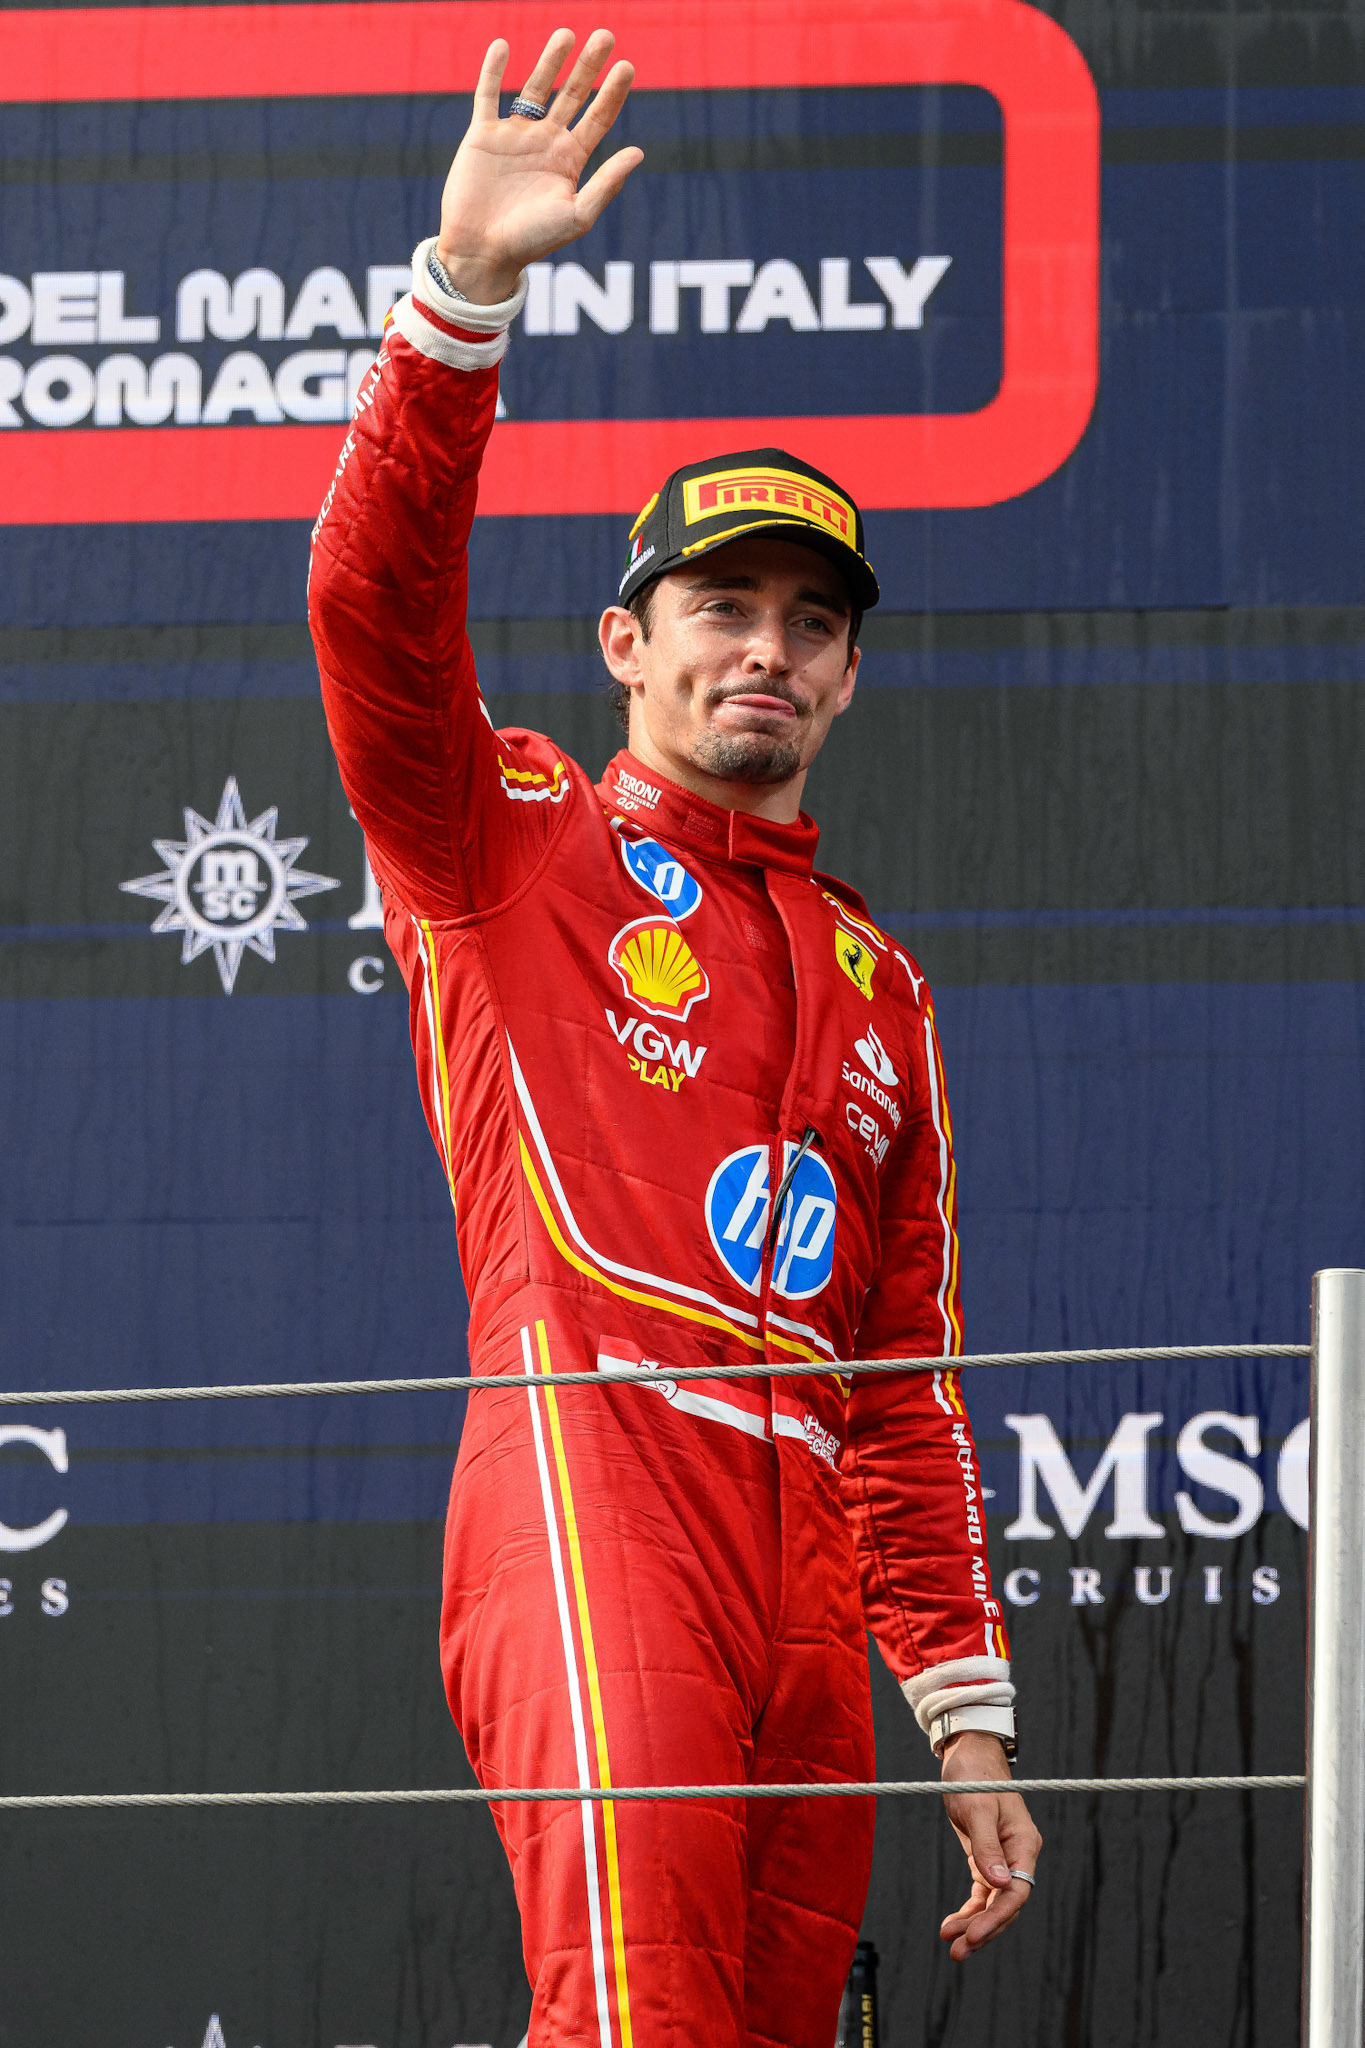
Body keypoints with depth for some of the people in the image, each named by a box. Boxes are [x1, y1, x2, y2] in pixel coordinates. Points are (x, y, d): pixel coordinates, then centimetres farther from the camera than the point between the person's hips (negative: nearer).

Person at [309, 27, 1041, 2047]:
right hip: (595, 1479, -5)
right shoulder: (515, 844, 15)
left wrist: (968, 1714, 17)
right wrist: (465, 286, -15)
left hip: (811, 1575, 5)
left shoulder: (878, 986, 27)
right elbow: (374, 600, -4)